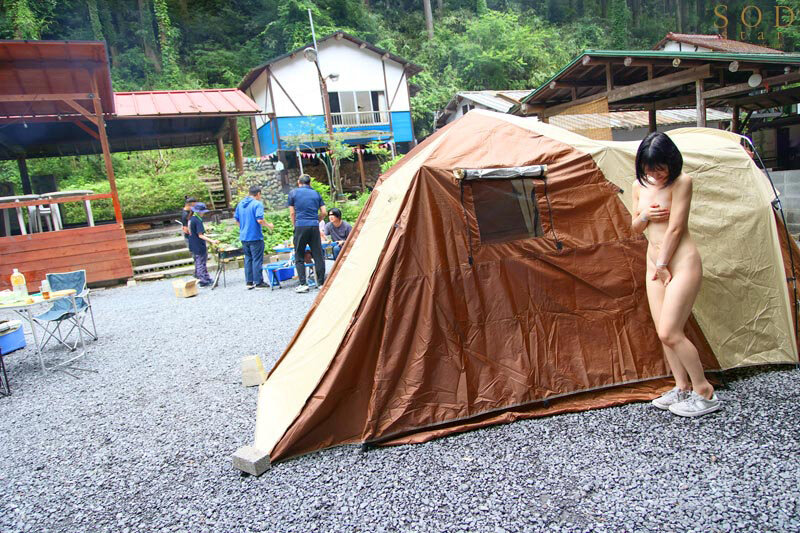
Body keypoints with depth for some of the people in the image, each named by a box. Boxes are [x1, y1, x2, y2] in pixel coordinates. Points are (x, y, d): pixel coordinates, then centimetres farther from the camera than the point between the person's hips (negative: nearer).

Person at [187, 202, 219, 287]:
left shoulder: (191, 219, 8)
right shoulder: (198, 221, -19)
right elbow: (200, 235, -23)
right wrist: (212, 241, -28)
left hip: (193, 247, 9)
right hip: (199, 247, -9)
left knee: (198, 263, 18)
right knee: (201, 263, -1)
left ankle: (198, 277, 26)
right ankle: (204, 281, 5)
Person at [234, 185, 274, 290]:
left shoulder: (240, 204, 11)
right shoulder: (257, 204, -11)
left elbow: (236, 220, 14)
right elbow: (259, 220, -20)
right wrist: (269, 225, -4)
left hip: (244, 237, 7)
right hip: (255, 237, -7)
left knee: (248, 259, 13)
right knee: (257, 260, -1)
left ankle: (249, 282, 15)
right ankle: (258, 282, 1)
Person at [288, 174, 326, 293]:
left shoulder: (293, 193, 7)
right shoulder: (316, 194, 13)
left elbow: (292, 213, 6)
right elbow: (324, 213, 9)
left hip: (301, 226, -2)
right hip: (314, 227, 2)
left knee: (299, 257, 4)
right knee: (318, 256, 6)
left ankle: (303, 284, -1)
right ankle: (321, 283, 9)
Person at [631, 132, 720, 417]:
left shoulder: (682, 182, -14)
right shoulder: (640, 186, 7)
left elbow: (675, 227, -15)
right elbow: (635, 227, 14)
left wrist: (662, 264, -8)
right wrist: (645, 215, -9)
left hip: (682, 262, -7)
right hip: (655, 264, 7)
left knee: (670, 332, -11)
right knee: (664, 332, 8)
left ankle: (705, 393, 5)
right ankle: (682, 388, 22)